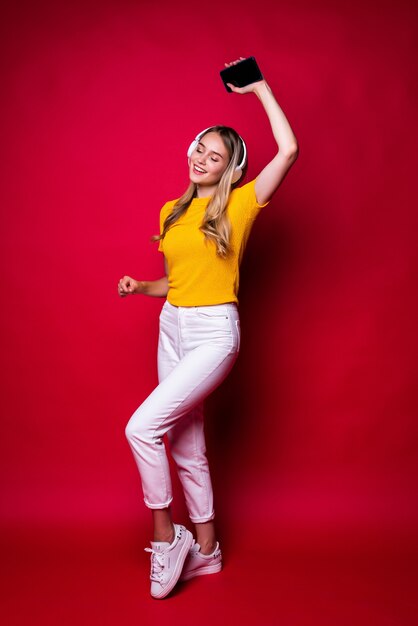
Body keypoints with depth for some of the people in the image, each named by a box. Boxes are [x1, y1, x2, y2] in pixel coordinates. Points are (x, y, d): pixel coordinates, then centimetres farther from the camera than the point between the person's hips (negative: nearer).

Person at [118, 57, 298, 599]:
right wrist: (141, 287, 0)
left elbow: (289, 151, -16)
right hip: (172, 328, 7)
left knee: (142, 427, -16)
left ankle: (164, 535, 6)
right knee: (185, 443, 11)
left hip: (214, 331, -7)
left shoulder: (239, 204, -5)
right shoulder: (172, 211, 12)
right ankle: (205, 549, 28)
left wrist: (259, 88, -7)